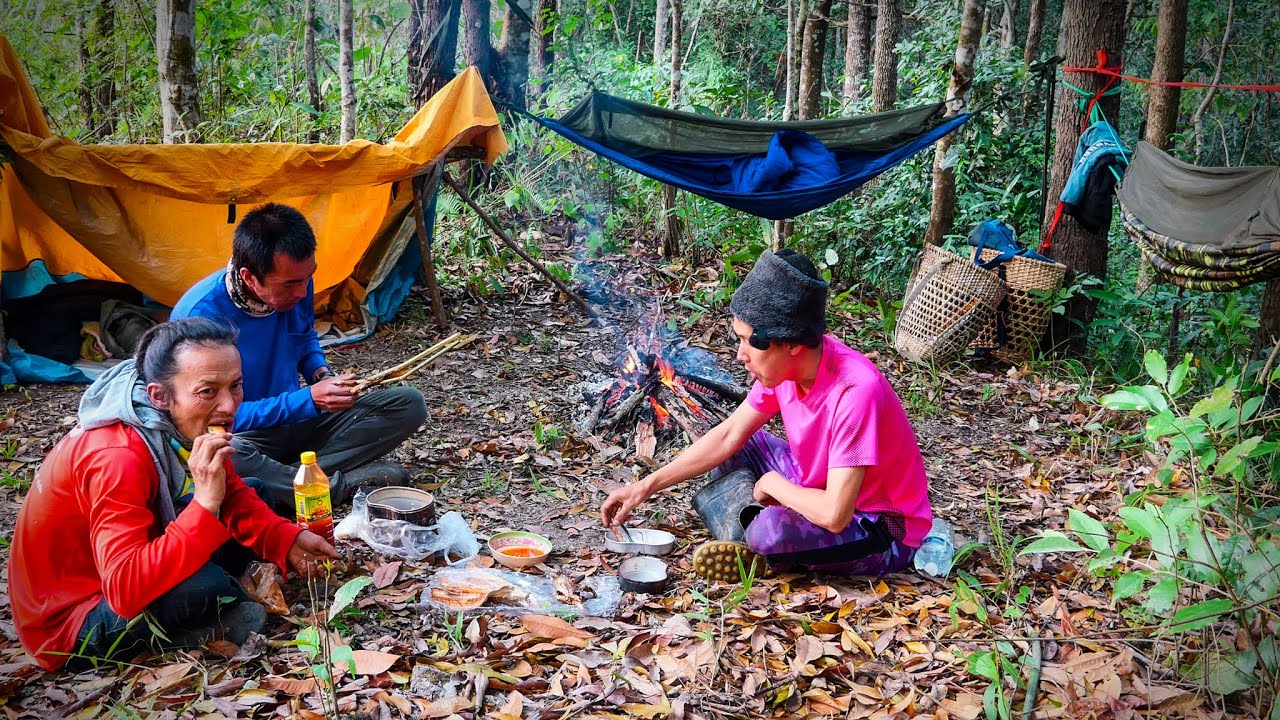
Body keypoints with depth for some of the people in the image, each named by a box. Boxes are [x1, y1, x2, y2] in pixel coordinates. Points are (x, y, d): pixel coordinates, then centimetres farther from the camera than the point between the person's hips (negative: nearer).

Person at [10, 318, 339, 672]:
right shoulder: (117, 458, -33)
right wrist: (205, 504, -44)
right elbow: (126, 592, -41)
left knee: (254, 492, 11)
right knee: (203, 586, -36)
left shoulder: (186, 424, -9)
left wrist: (288, 540, -11)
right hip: (72, 623, -9)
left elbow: (234, 496, 6)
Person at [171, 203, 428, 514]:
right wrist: (308, 400, -28)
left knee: (409, 404, -9)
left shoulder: (296, 284, -7)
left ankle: (283, 480, -20)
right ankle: (340, 485, -23)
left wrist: (321, 374, -6)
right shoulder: (200, 316, -25)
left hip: (298, 420, 6)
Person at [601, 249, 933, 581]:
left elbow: (834, 515, -35)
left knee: (770, 531, -34)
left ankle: (754, 543, -1)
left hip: (883, 532, -8)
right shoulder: (786, 364, -10)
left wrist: (773, 484, -16)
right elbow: (729, 435, 2)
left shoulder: (855, 391, -34)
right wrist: (645, 487, -1)